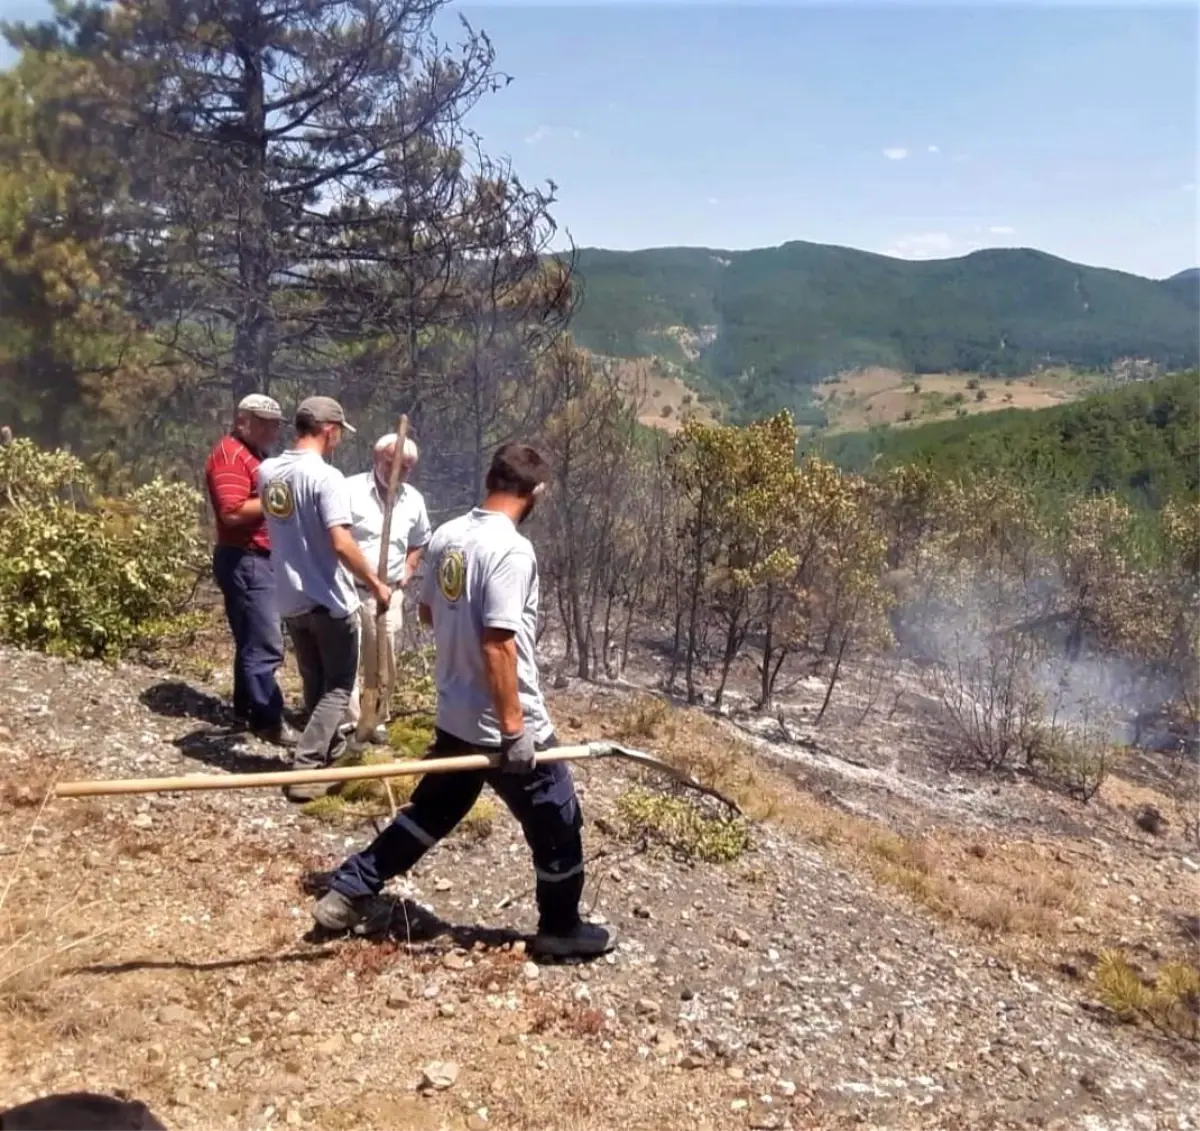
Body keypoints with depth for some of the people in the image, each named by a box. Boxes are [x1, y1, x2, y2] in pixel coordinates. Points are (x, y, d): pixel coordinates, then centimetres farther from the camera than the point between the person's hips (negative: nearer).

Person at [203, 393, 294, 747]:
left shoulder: (253, 454, 17)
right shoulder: (230, 455, -15)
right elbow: (233, 513, -26)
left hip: (261, 558, 11)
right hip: (245, 561, -11)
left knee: (253, 640, 16)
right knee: (265, 644, -9)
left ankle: (247, 708, 25)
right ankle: (267, 720, -3)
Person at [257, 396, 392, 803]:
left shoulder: (267, 472, 3)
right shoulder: (326, 477, -20)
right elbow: (341, 543, -26)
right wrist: (375, 584, -16)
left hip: (291, 600, 7)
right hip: (329, 601, -7)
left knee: (314, 686, 21)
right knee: (337, 687, 5)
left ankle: (331, 750, 37)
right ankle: (305, 769, -2)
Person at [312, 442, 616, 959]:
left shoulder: (445, 535, 2)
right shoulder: (511, 549, -23)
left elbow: (427, 612, 16)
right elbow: (498, 645, -27)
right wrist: (514, 729, -22)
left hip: (455, 718, 8)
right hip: (502, 726, -8)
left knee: (429, 812, 24)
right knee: (557, 823, 12)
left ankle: (346, 893, 29)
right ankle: (561, 929, 28)